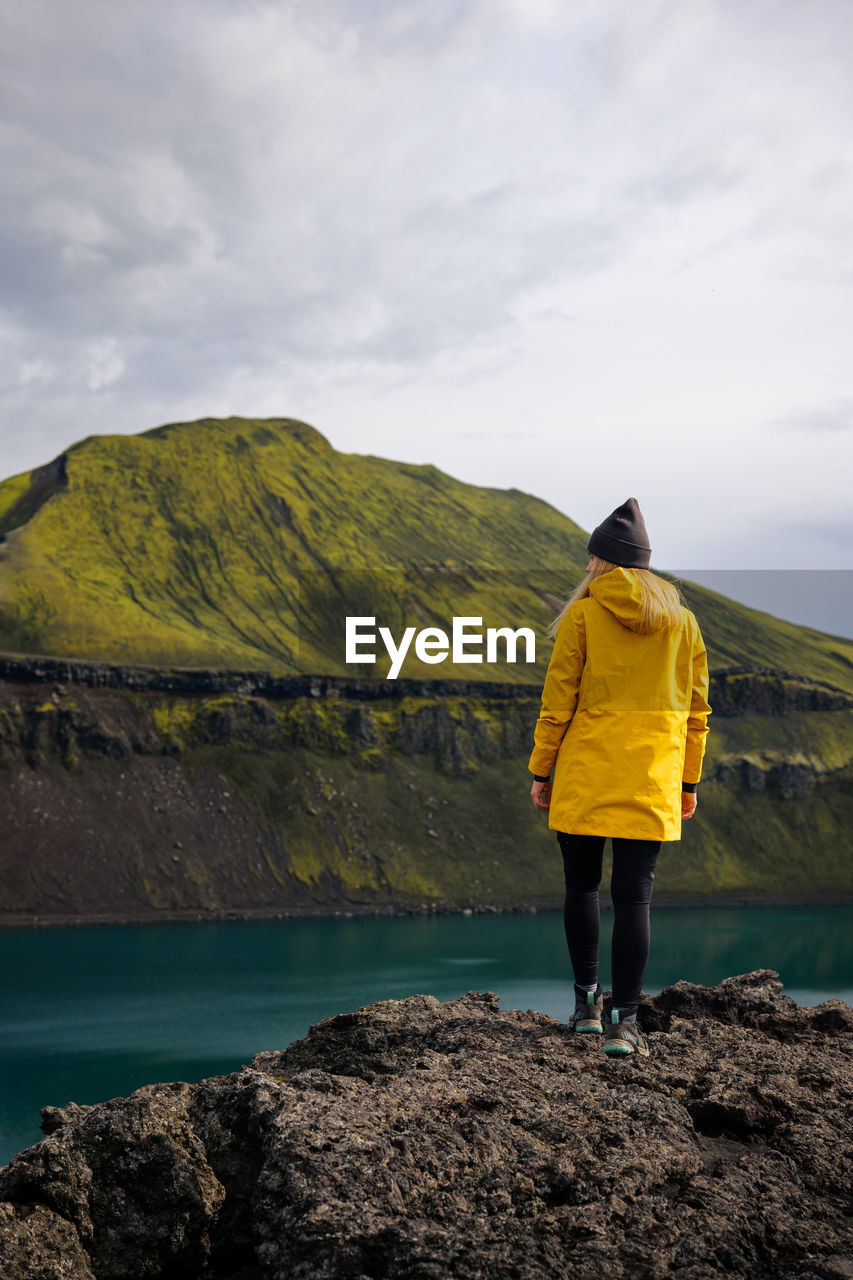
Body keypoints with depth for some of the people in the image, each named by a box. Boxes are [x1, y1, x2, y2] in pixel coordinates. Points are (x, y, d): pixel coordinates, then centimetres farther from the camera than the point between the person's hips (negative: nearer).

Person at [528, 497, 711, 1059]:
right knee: (634, 896, 1)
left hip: (585, 775, -2)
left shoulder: (583, 614, -2)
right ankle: (624, 1020, -1)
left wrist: (541, 771, 4)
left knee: (582, 885, 14)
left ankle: (588, 1001, 19)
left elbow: (558, 700, -4)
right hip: (653, 780, 2)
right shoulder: (682, 620, 8)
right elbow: (696, 711, 10)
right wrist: (689, 781, 17)